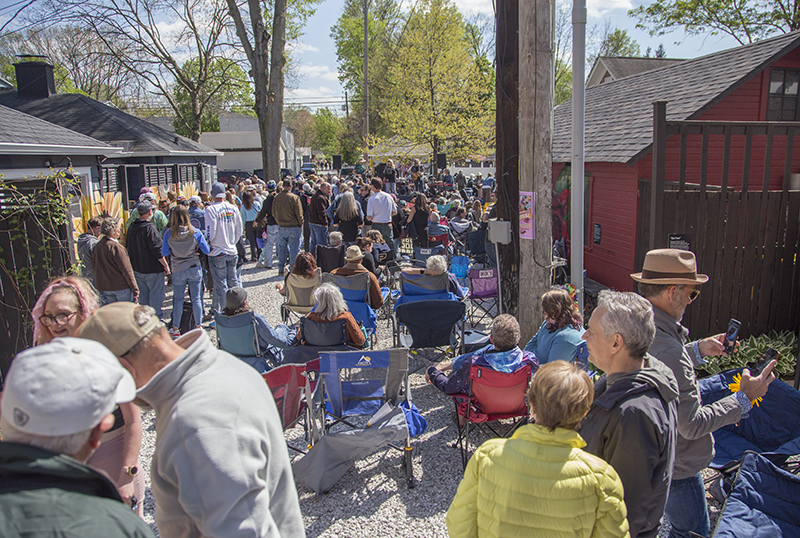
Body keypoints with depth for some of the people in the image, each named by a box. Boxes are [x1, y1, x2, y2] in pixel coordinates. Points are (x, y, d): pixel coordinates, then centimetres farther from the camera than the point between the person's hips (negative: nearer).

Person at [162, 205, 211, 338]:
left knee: (178, 299, 11)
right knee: (196, 299, 8)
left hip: (178, 271, 0)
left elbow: (164, 253, -1)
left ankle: (175, 329, 19)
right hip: (194, 269, 0)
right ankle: (198, 327, 16)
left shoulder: (169, 233, -10)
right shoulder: (195, 232, -10)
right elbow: (206, 251, -3)